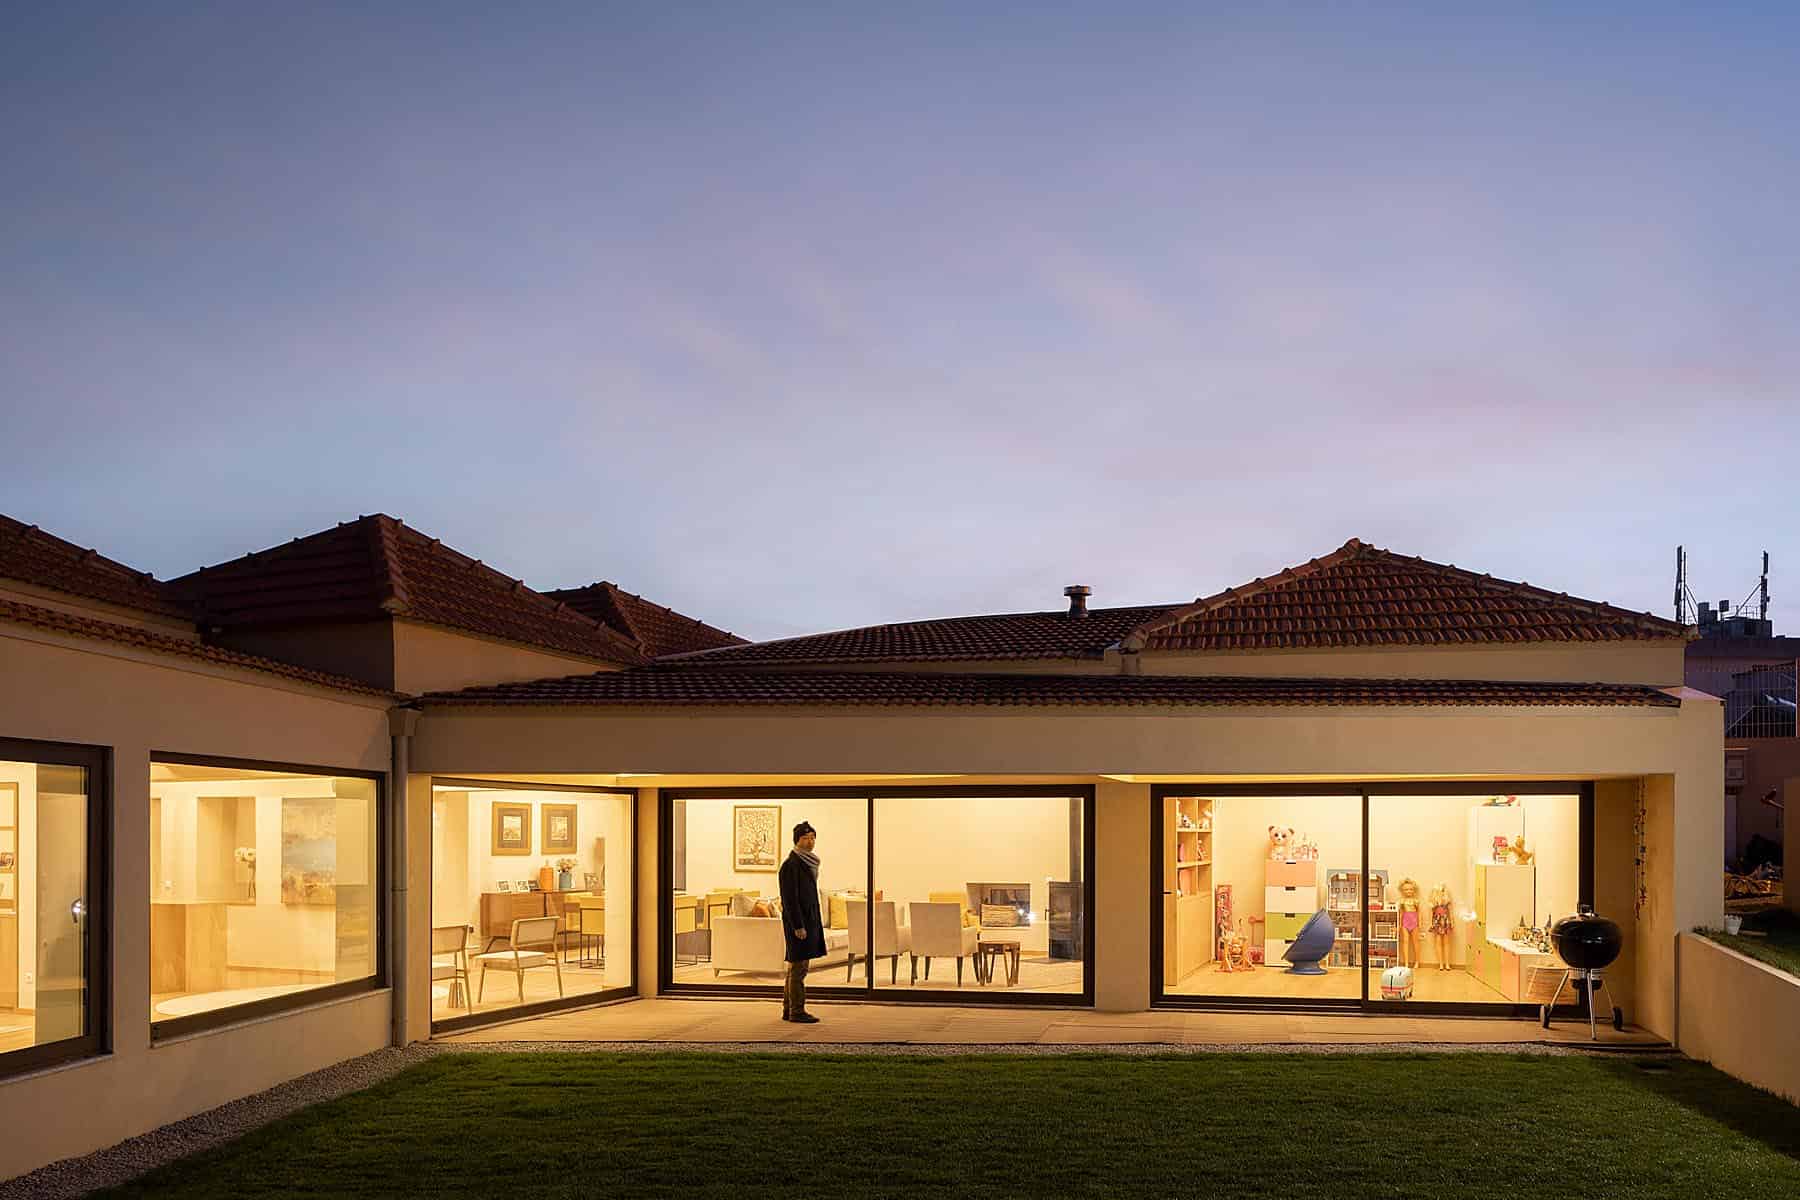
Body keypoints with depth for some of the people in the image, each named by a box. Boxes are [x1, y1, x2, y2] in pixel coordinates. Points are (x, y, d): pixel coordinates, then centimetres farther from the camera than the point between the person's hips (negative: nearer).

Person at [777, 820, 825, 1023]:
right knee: (798, 967, -6)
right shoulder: (791, 865, -14)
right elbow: (789, 898, -18)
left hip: (809, 920, 9)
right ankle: (797, 1012, -2)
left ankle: (788, 1010, 17)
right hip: (799, 921, -9)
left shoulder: (808, 863, 14)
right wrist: (798, 926, -21)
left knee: (795, 967, 12)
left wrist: (815, 924, 19)